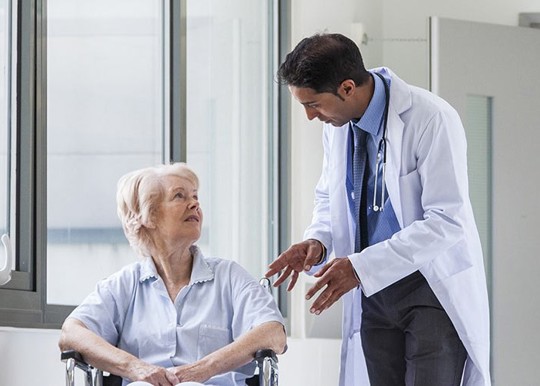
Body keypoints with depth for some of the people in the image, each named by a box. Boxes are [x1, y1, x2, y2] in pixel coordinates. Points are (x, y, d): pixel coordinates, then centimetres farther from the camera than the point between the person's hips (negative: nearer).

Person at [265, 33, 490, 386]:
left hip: (434, 287, -6)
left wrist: (361, 267, -25)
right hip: (374, 290, 6)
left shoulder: (432, 119, -20)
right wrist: (318, 240, -5)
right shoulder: (337, 124, 3)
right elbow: (329, 196, 19)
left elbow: (447, 222, -23)